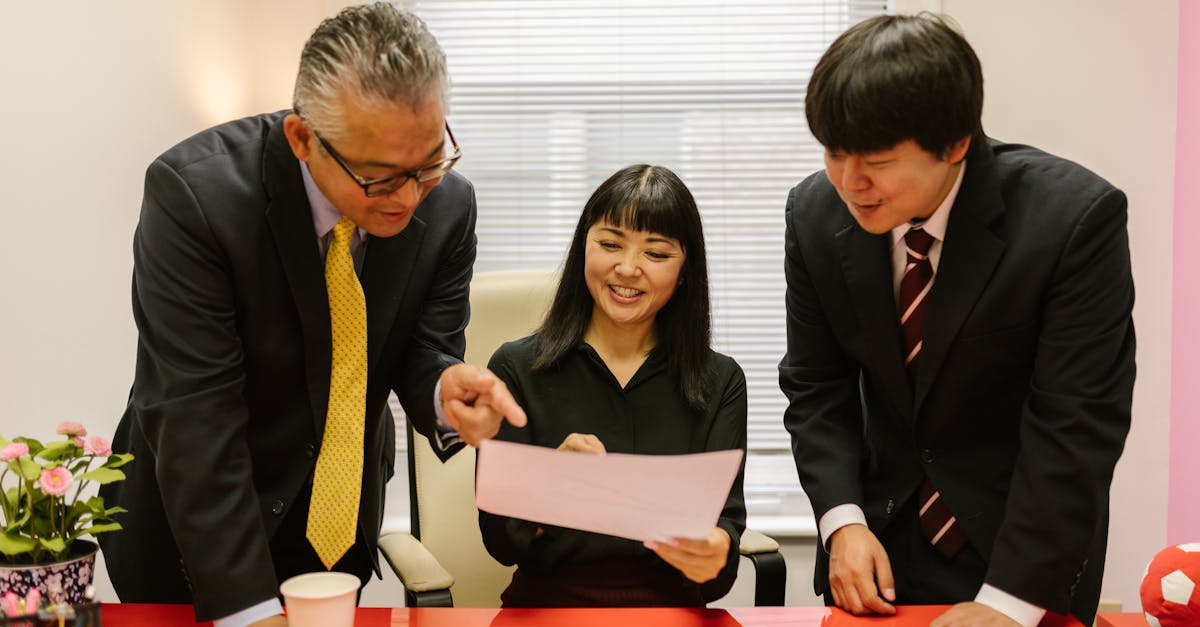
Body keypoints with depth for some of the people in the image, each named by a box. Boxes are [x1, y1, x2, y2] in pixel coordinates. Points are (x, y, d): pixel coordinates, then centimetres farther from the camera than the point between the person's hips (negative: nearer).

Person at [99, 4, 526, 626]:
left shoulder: (447, 204, -15)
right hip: (188, 523, -3)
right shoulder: (194, 192, -29)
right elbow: (196, 415, -29)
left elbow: (420, 351, -6)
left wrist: (446, 390, -32)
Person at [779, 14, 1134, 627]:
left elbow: (1076, 420, -22)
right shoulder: (816, 213, -10)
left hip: (1027, 548, -3)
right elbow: (816, 385, -2)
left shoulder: (1076, 216, -23)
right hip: (883, 537, 3)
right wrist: (843, 520, -15)